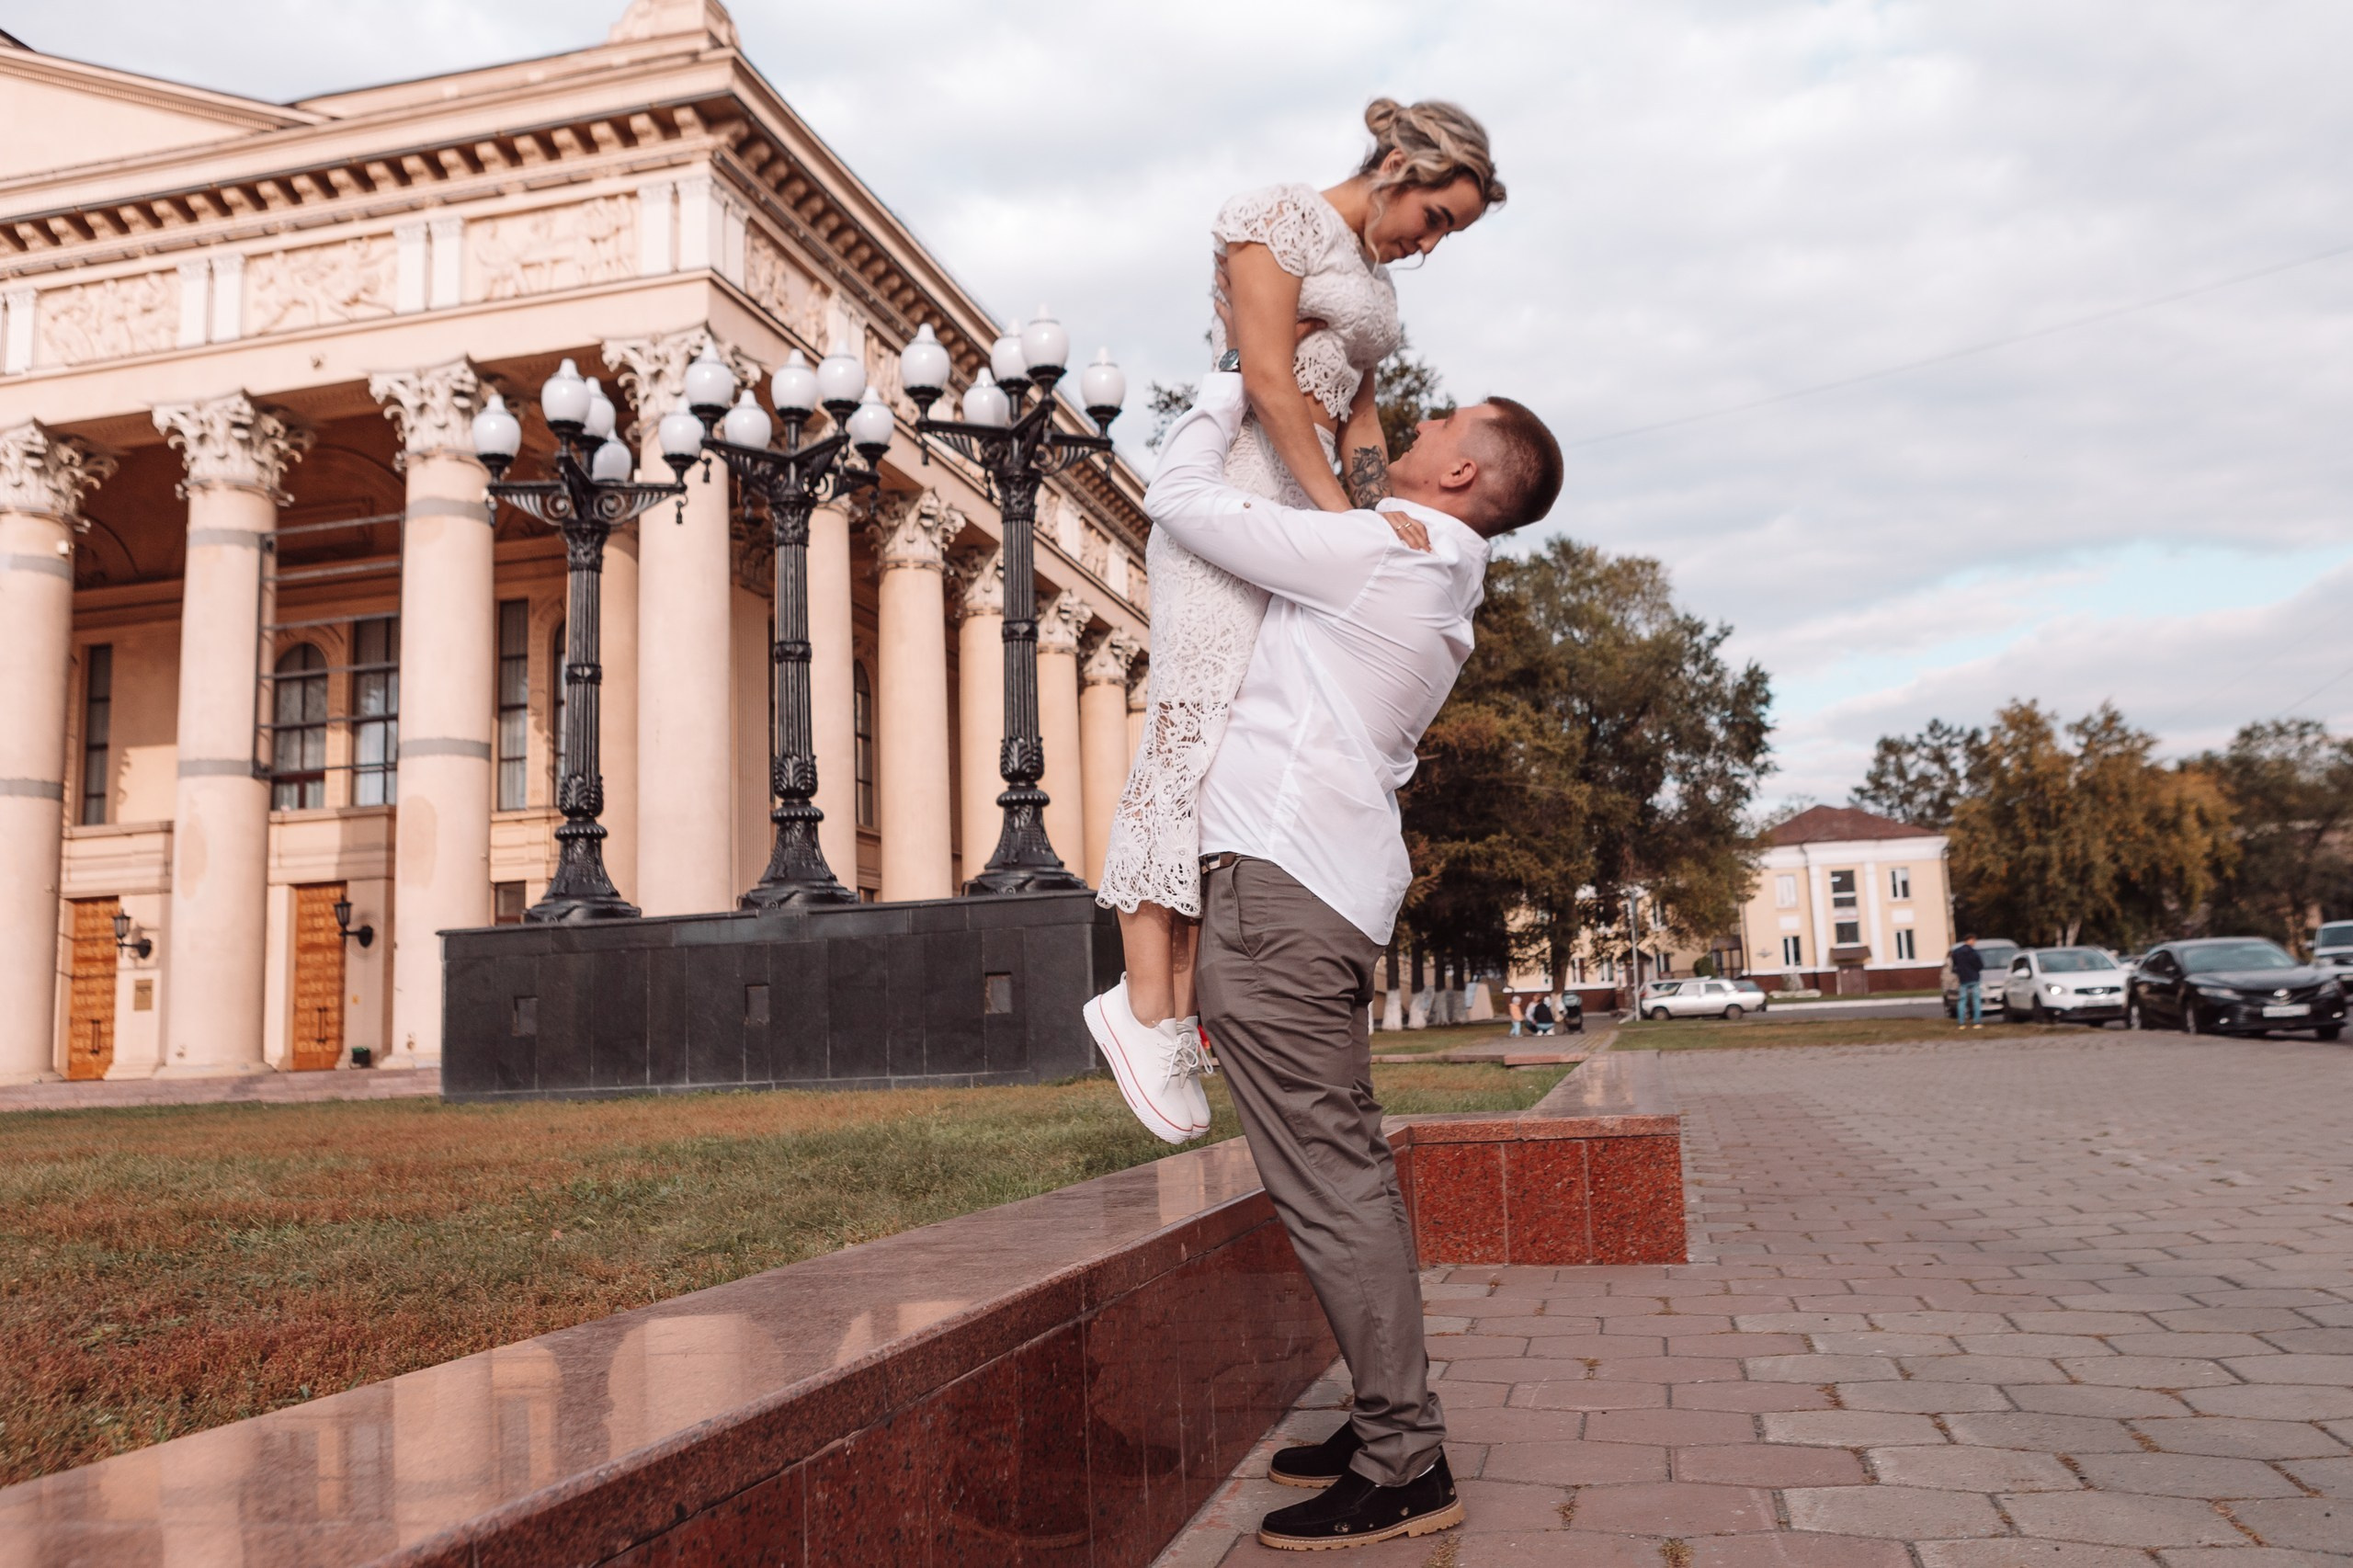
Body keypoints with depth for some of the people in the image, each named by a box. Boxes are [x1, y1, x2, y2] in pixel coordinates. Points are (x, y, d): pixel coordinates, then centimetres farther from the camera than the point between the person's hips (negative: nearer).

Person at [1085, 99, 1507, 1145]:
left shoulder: (1373, 281, 26)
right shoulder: (1278, 218, 0)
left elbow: (1359, 421, 19)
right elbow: (1267, 379, -12)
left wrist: (1381, 529, 4)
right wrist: (1339, 509, -18)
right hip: (1233, 488, -8)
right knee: (1200, 719, -16)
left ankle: (1182, 1008, -6)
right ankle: (1145, 998, -18)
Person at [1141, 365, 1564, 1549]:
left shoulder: (1374, 550, -9)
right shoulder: (1440, 584, 20)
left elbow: (1178, 499, -2)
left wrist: (1223, 394, 12)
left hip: (1277, 883, -10)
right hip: (1335, 886, 10)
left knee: (1326, 1180, -7)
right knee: (1345, 1169, 14)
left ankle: (1404, 1468, 0)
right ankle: (1390, 1425, 24)